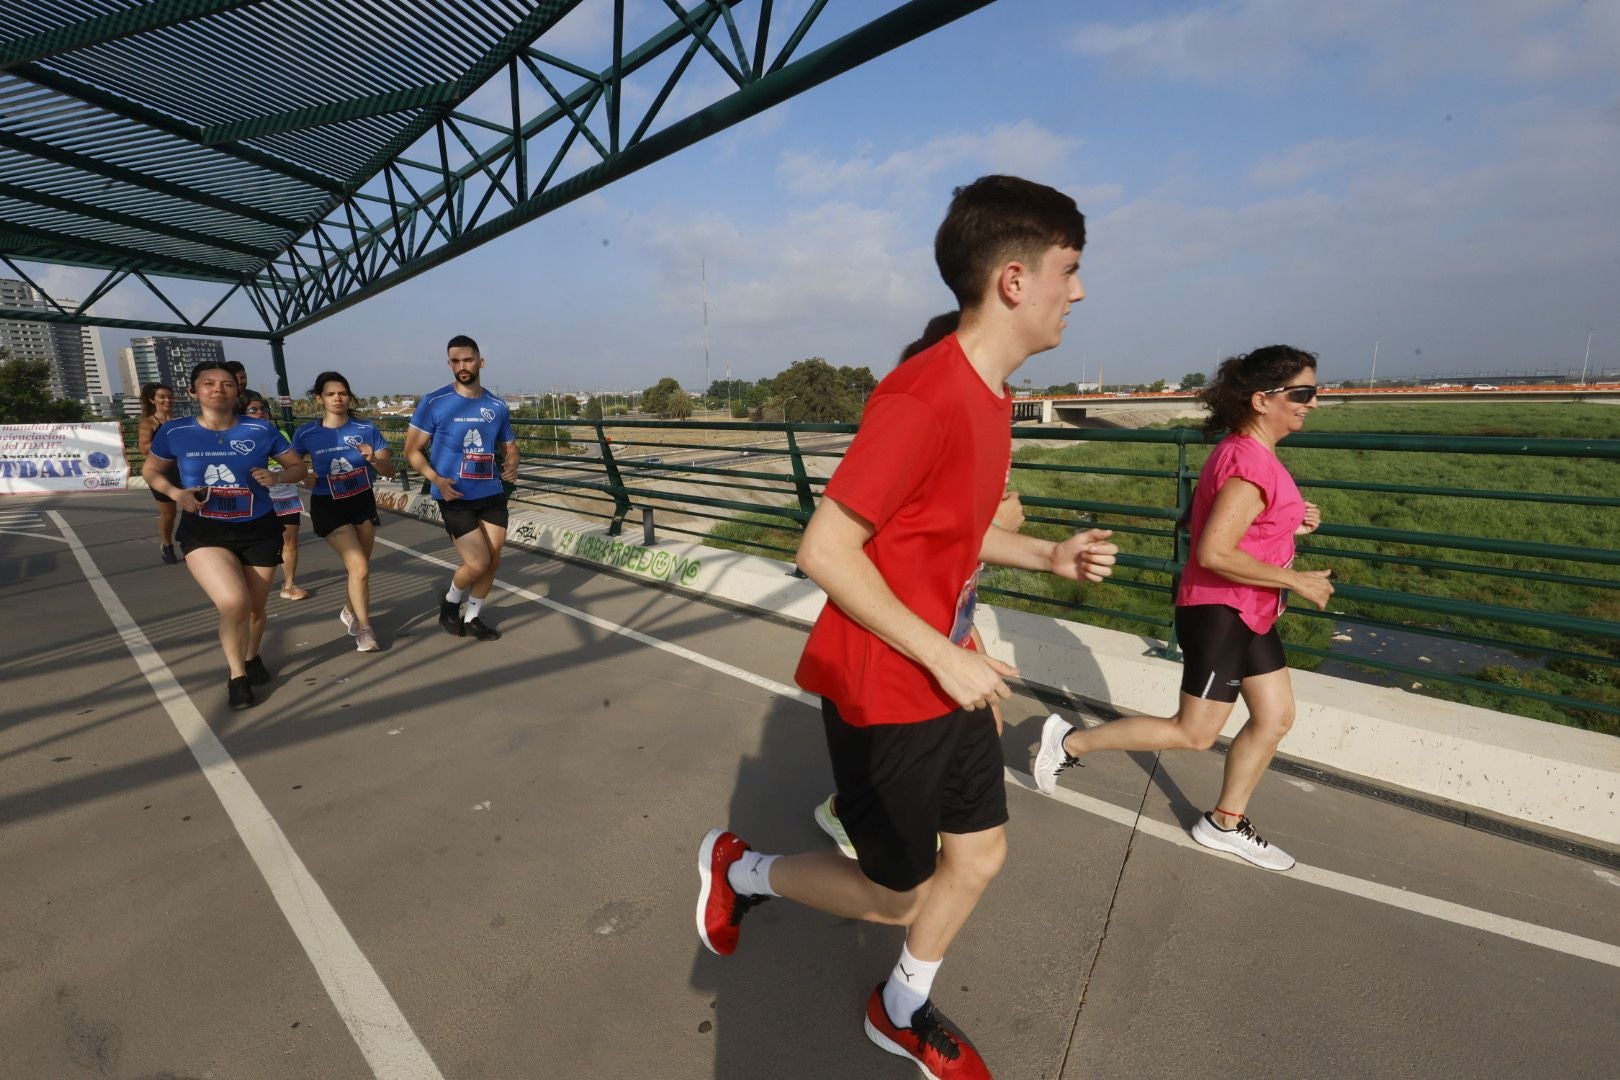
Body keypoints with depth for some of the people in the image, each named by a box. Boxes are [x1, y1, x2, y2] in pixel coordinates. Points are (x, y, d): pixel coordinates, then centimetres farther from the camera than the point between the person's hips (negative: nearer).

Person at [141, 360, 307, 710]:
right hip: (204, 532, -1)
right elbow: (150, 470, 12)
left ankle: (252, 658, 46)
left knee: (255, 608, 13)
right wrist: (175, 493, -9)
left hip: (259, 530, 1)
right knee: (234, 603, -21)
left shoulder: (260, 431, -6)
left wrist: (276, 477, -18)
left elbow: (298, 466, 4)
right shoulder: (174, 432, -4)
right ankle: (237, 676, 5)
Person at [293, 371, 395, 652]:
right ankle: (364, 629, 1)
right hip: (329, 507, -2)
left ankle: (350, 610, 44)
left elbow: (389, 470, -7)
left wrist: (374, 458, -27)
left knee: (360, 567, 15)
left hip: (363, 502, 3)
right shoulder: (305, 434, -9)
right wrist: (306, 476, -15)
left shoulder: (366, 429, -8)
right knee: (359, 567, -14)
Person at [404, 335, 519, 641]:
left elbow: (509, 446, 18)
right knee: (478, 563, -9)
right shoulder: (433, 403, -6)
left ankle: (472, 618, 30)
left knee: (493, 561, 8)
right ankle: (450, 603, 24)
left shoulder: (497, 407, 6)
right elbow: (412, 449, -2)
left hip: (492, 494, 4)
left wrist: (512, 465, -5)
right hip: (456, 498, -4)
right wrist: (437, 479, -17)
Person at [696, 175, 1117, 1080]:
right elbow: (825, 551, -25)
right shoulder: (921, 397, -25)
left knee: (981, 855, 20)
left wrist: (1049, 555, 3)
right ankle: (739, 870, 37)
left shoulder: (989, 393, 6)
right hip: (886, 694, -9)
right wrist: (943, 657, -20)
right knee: (897, 895, 11)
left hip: (948, 680, 9)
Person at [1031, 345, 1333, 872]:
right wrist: (1297, 581, -20)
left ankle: (1224, 824, 29)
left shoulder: (1247, 454, 9)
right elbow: (1214, 553, -30)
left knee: (1276, 716, 15)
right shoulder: (1248, 463, -23)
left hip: (1247, 612, 10)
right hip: (1218, 612, -10)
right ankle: (1069, 741, 11)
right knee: (1193, 734, 0)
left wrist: (1290, 521, 6)